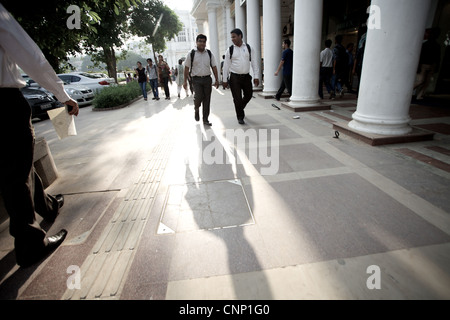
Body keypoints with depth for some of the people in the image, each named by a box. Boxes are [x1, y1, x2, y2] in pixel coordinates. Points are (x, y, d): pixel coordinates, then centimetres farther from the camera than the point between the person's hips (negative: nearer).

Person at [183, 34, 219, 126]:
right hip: (196, 79, -2)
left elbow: (214, 67, 11)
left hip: (207, 79, 3)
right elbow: (186, 68, 2)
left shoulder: (209, 54, 8)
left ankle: (205, 119, 13)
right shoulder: (191, 54, 1)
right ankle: (196, 109, 17)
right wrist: (185, 81, -3)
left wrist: (217, 80, 5)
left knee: (207, 100, 2)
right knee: (198, 97, -17)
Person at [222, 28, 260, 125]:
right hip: (234, 77, -2)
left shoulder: (249, 48, 5)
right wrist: (225, 80, -1)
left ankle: (240, 108, 40)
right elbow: (226, 65, 2)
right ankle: (240, 117, 15)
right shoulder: (230, 50, 1)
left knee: (248, 95, 12)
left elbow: (254, 63, 4)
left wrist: (256, 77, -3)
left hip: (246, 76, 2)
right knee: (237, 98, -2)